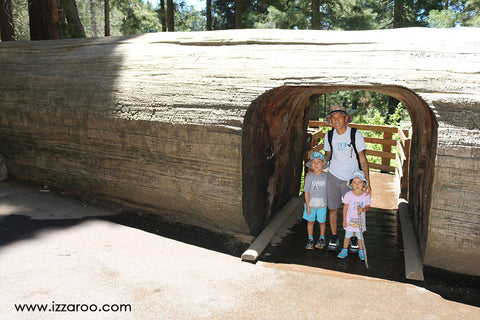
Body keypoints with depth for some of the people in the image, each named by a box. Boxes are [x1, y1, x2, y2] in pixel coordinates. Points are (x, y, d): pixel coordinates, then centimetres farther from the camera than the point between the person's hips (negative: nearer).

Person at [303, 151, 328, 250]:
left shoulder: (326, 176, -7)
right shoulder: (309, 177, -11)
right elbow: (306, 192, -7)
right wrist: (307, 206, -8)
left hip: (322, 204, 1)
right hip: (311, 204, -1)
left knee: (322, 222, 13)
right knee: (310, 222, 10)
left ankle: (322, 239, 33)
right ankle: (310, 239, 27)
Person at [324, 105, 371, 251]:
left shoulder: (356, 134, -11)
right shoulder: (329, 136, -2)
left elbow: (363, 159, -8)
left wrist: (367, 183, -10)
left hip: (352, 178, -2)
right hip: (333, 177, 2)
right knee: (332, 208, 7)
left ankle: (354, 239, 27)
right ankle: (334, 237, 26)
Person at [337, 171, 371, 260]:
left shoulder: (366, 195, -11)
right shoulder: (348, 195, -14)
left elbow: (368, 206, -3)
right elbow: (345, 207, -6)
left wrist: (363, 209, -27)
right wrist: (344, 220, -4)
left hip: (360, 221, 1)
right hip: (350, 220, 0)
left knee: (360, 237, 15)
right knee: (347, 236, 14)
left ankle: (361, 251, 37)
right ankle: (345, 250, 32)